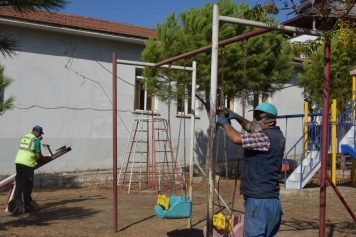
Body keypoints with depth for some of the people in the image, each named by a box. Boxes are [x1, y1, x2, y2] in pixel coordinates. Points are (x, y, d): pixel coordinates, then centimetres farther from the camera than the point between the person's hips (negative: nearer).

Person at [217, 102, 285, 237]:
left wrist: (225, 123, -7)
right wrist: (236, 117, 14)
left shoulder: (266, 137, -16)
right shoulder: (275, 135, 14)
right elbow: (250, 127, 29)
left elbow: (236, 138, -26)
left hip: (260, 201, -10)